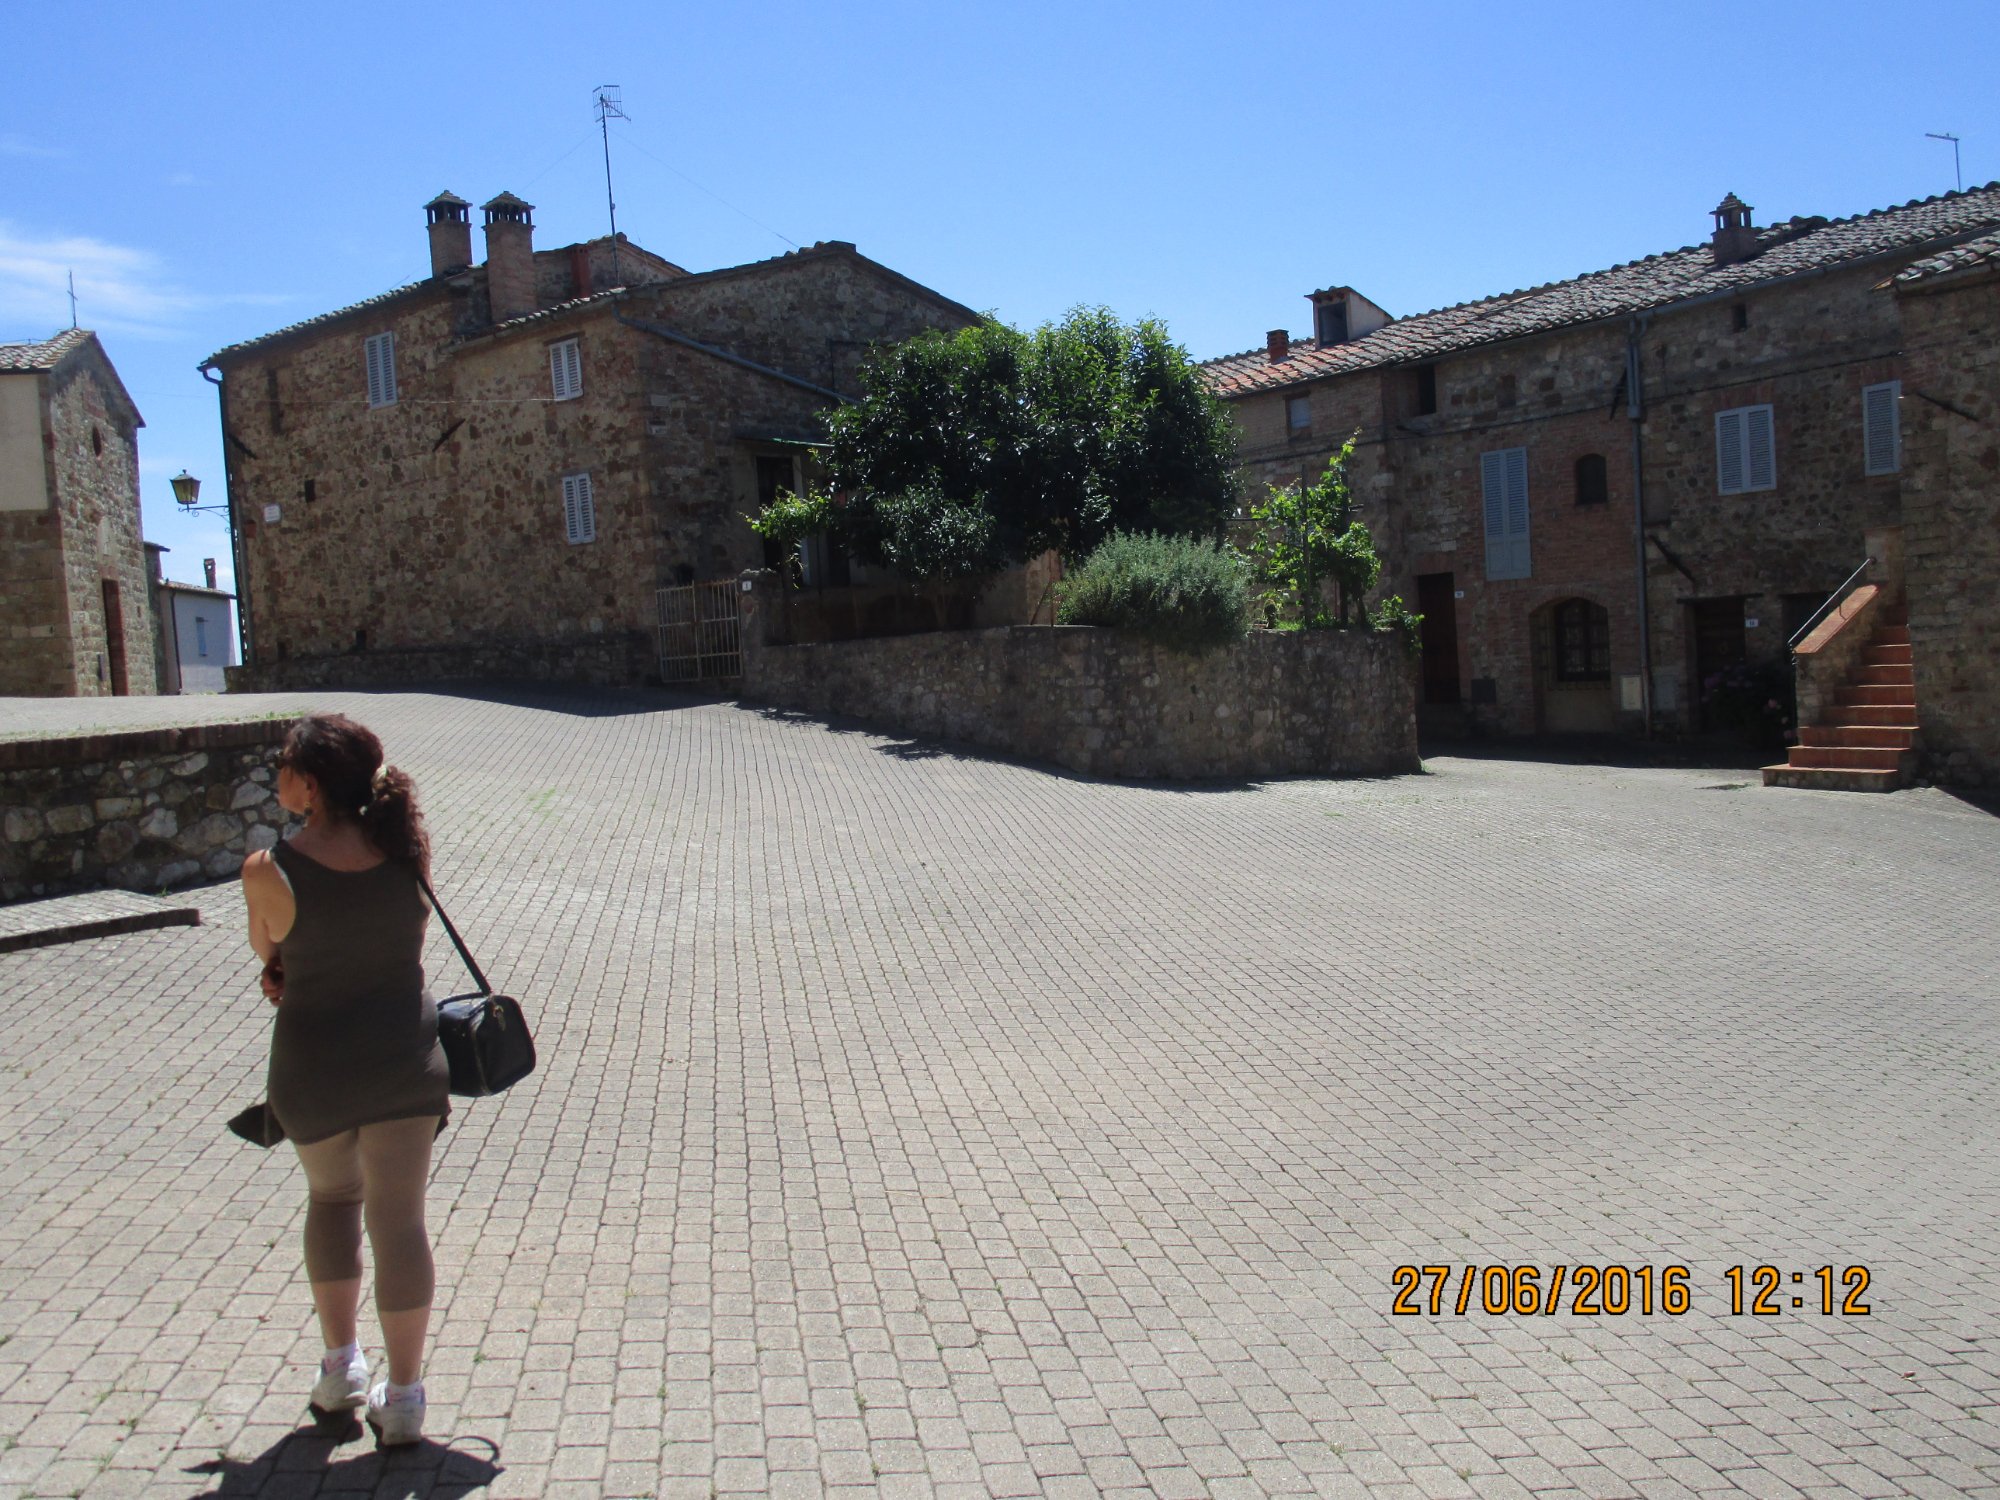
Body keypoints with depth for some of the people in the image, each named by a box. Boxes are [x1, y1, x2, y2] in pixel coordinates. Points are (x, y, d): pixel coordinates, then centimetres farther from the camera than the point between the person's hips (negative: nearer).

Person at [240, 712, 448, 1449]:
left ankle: (340, 1367, 26)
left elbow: (266, 950, 3)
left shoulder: (271, 871, -16)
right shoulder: (404, 847, -8)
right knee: (399, 1217, 8)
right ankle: (403, 1398, 14)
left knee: (332, 1196, 25)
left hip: (313, 1067, -1)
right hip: (404, 1056, 1)